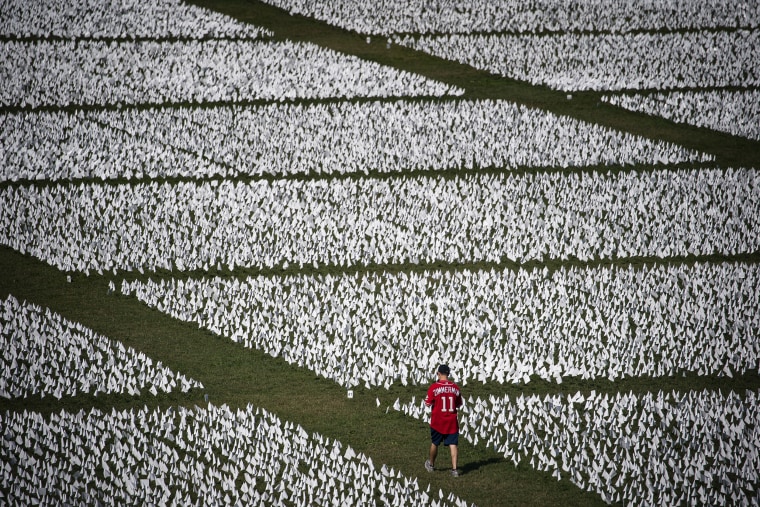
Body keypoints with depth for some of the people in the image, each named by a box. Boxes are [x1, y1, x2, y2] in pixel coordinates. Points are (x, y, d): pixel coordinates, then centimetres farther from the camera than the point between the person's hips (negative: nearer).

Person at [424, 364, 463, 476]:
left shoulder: (434, 387, -11)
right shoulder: (455, 387, -1)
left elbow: (428, 403, -9)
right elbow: (459, 405, 9)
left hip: (437, 421, -1)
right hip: (452, 422, 1)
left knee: (434, 443, 18)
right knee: (453, 444, -3)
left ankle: (431, 465, 35)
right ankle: (454, 469, -13)